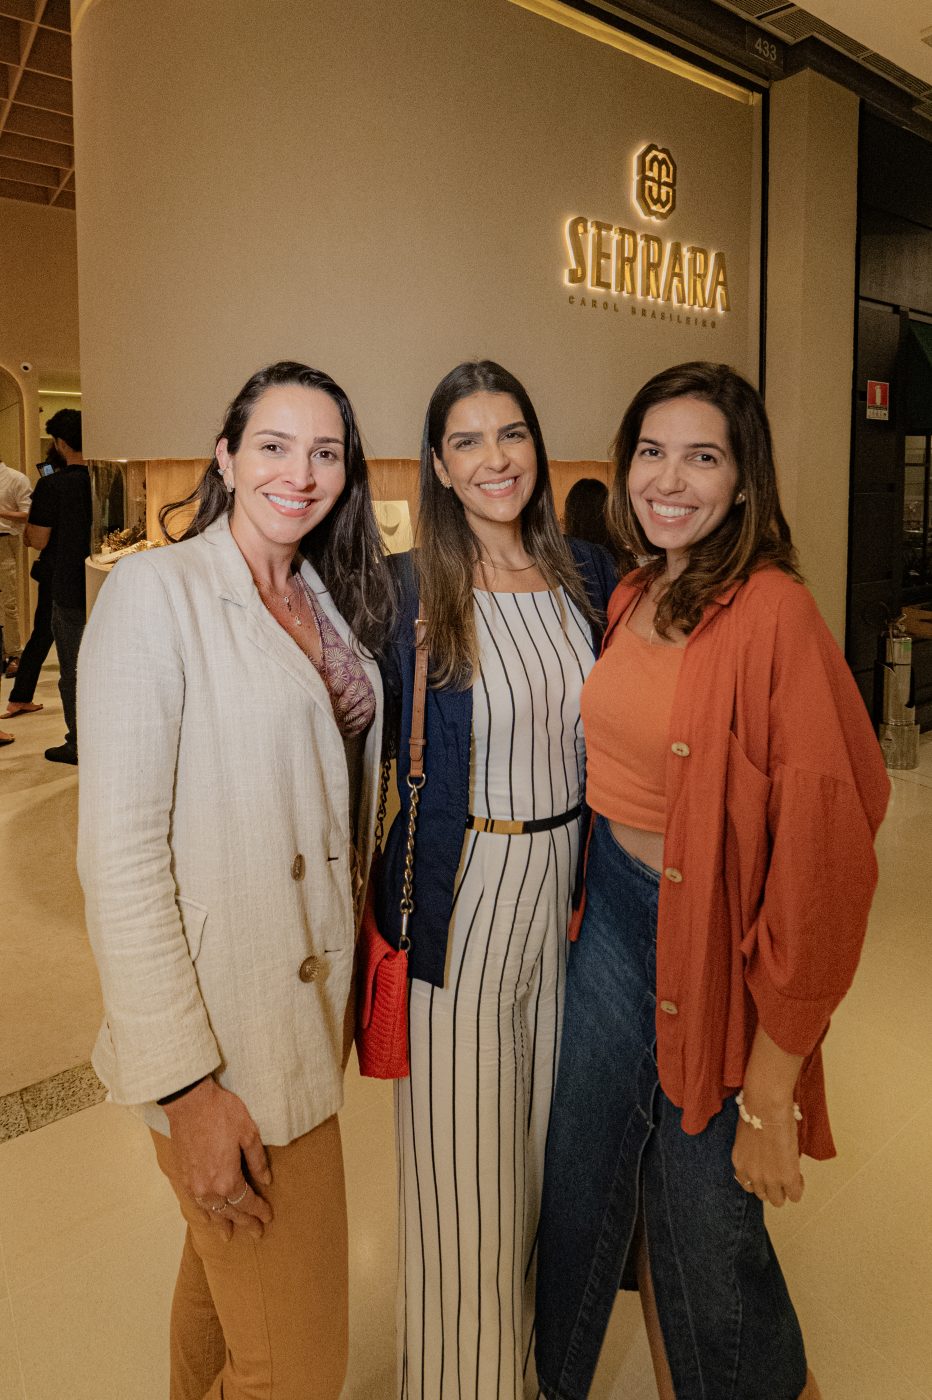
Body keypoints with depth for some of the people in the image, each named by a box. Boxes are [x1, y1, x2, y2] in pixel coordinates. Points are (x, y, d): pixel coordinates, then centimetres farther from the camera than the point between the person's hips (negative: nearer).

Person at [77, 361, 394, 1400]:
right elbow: (118, 853, -19)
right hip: (221, 1041, -7)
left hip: (312, 1003, 7)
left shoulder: (330, 604, 8)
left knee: (229, 1272, 27)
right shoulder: (155, 590, -14)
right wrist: (185, 1082, -20)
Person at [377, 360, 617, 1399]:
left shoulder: (589, 577, 2)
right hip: (460, 895, -4)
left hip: (568, 885, 4)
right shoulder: (407, 591, -10)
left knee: (545, 1134, 22)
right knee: (461, 1164, 9)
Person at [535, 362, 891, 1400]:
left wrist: (773, 1082, -17)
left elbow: (822, 847, -20)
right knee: (581, 1187, 22)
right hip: (608, 919, 6)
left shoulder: (773, 614, -19)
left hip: (709, 940, -6)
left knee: (705, 1226, 13)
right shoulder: (632, 598, 4)